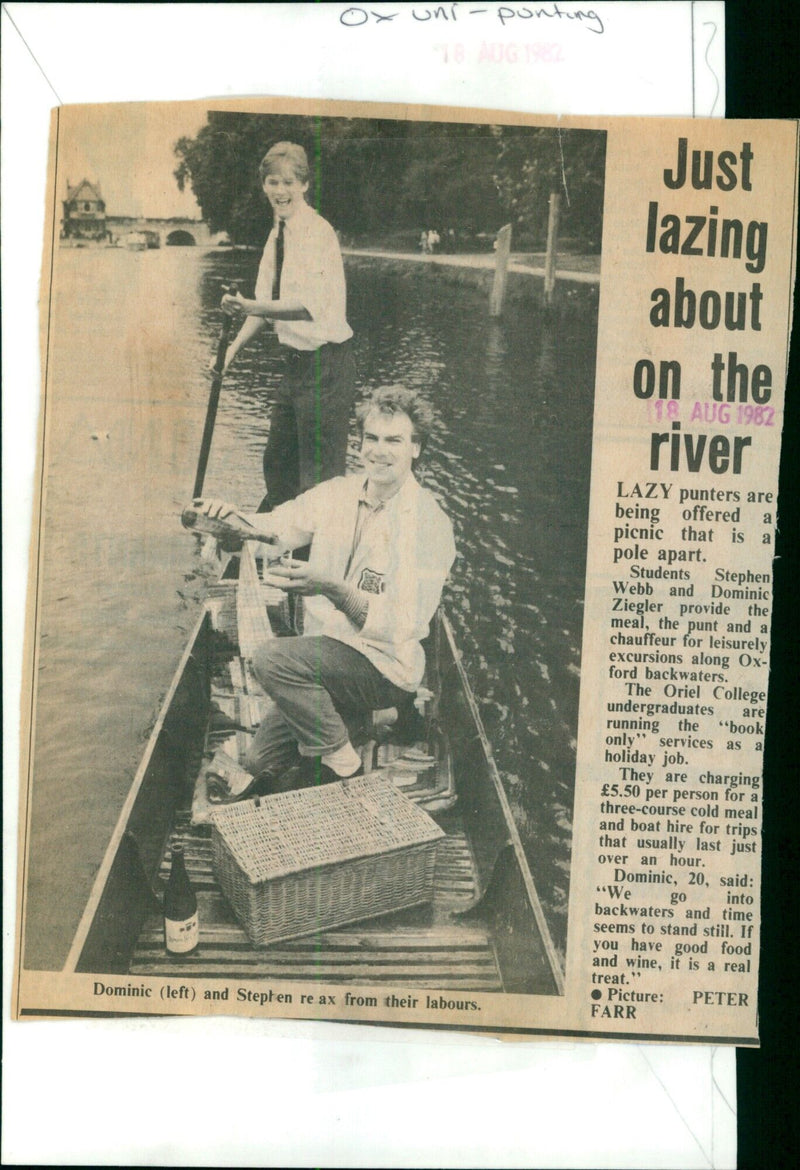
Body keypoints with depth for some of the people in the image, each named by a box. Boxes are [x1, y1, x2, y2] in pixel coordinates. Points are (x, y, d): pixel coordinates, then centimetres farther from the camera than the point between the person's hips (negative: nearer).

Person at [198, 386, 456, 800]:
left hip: (384, 667, -6)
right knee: (260, 762, -4)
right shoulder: (337, 493, 3)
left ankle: (341, 760, -10)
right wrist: (231, 517, -17)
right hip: (322, 656, 6)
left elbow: (402, 625, -23)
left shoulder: (429, 523, -16)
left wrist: (330, 587, -37)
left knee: (272, 658, -27)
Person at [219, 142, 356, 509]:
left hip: (325, 364, -9)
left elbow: (311, 306, -27)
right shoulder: (277, 233, 11)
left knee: (320, 472, -2)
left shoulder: (317, 232, -16)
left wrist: (251, 308, -38)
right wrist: (234, 347, 4)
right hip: (296, 362, 9)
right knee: (277, 463, 21)